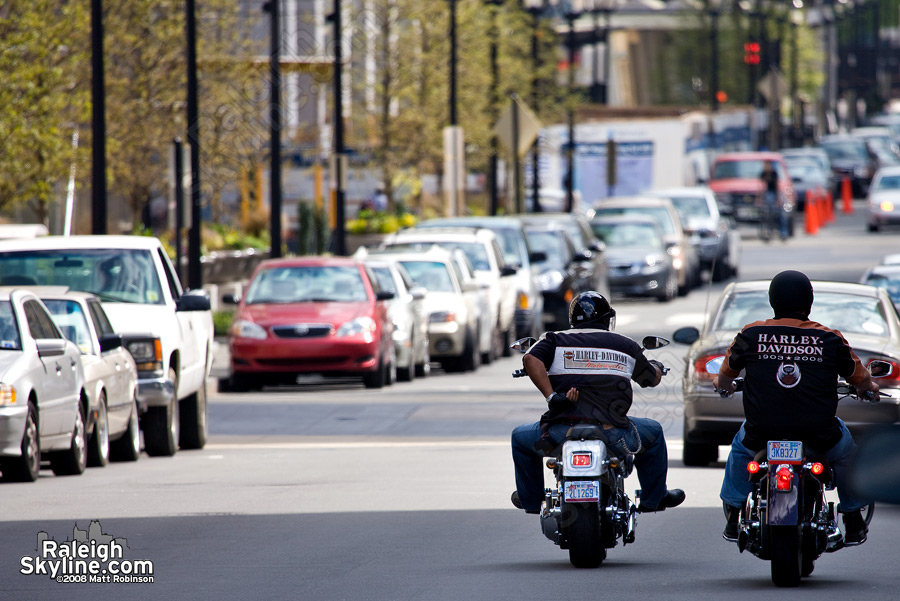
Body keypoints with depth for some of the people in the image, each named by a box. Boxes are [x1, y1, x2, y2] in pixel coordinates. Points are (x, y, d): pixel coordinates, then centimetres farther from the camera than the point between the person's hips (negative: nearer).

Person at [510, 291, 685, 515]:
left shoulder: (556, 340, 11)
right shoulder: (625, 345, 14)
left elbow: (530, 358, -10)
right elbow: (652, 378, 27)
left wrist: (551, 396, -12)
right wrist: (656, 367, 51)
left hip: (561, 434, 0)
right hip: (612, 434, 0)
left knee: (520, 437, 31)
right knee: (653, 432, 32)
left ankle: (531, 500, 37)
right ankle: (653, 498, 39)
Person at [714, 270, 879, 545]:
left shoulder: (751, 334, -1)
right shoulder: (829, 338, -3)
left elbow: (726, 375, 16)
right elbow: (859, 378, 12)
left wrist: (723, 385, 41)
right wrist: (870, 388, 37)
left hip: (762, 434, 1)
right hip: (817, 435, -1)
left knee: (741, 447, 35)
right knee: (845, 450, 32)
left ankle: (732, 522, 35)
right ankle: (853, 526, 36)